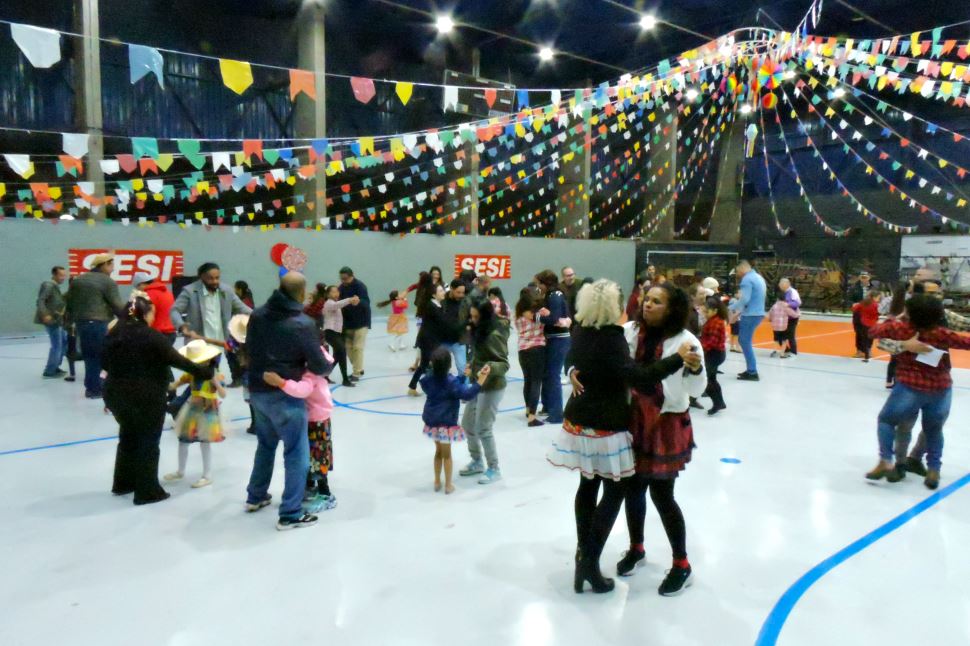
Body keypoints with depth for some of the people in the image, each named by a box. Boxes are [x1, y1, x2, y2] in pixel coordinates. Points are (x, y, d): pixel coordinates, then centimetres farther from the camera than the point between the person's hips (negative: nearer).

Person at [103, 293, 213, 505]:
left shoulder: (115, 332, 6)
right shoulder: (152, 336, -14)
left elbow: (106, 362, 16)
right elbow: (177, 360, -13)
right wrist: (206, 372, -6)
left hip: (115, 393, 7)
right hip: (145, 397, -7)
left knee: (128, 437, 24)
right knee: (147, 443, 6)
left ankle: (123, 483, 35)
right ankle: (147, 491, 12)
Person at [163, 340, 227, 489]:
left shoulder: (216, 376, -17)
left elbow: (223, 395, -24)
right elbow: (176, 384, 3)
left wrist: (215, 382, -36)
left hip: (208, 412, -7)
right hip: (192, 409, 7)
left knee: (205, 443, -1)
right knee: (182, 440, 14)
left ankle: (207, 476, 10)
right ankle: (181, 471, 33)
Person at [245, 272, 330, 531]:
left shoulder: (258, 315, 0)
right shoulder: (302, 323, -20)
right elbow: (319, 366, -17)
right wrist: (329, 364, 4)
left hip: (258, 391, 7)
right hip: (285, 396, -7)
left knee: (266, 444, 27)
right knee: (297, 454, 4)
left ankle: (255, 497, 40)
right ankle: (290, 514, 7)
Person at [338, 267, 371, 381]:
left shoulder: (360, 286, -18)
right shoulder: (341, 287, 1)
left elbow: (366, 302, -30)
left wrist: (359, 302, -52)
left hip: (361, 322, -7)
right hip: (348, 322, 7)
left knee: (357, 347, -8)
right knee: (348, 346, 9)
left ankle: (357, 373, 0)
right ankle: (359, 369, 24)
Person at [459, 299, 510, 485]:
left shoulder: (494, 335, -22)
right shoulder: (479, 331, 3)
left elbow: (505, 364, -23)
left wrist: (491, 367, -40)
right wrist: (473, 365, 11)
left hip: (492, 387, -9)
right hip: (478, 385, 9)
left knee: (483, 429, -1)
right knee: (467, 424, 17)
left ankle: (494, 469, 17)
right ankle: (477, 462, 35)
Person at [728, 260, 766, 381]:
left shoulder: (747, 279, -14)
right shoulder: (759, 277, 16)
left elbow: (744, 299, -22)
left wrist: (731, 308, -10)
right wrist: (740, 310, 19)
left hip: (750, 315, -9)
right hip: (758, 313, 9)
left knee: (745, 342, -3)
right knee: (745, 341, 16)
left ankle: (752, 372, -3)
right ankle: (751, 369, 17)